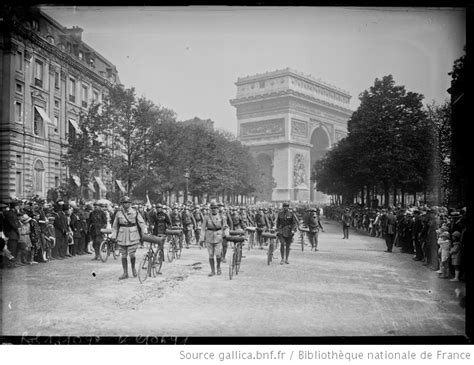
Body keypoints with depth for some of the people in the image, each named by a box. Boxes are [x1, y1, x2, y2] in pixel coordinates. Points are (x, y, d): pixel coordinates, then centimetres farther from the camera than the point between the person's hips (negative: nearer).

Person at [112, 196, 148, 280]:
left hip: (133, 236, -2)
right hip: (122, 237, 2)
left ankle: (133, 268, 22)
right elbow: (115, 226, 12)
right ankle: (125, 273, 14)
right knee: (123, 255, 4)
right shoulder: (118, 214, 3)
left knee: (132, 254, -7)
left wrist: (145, 233, -10)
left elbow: (141, 223, 0)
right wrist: (113, 237, 9)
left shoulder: (135, 212, -2)